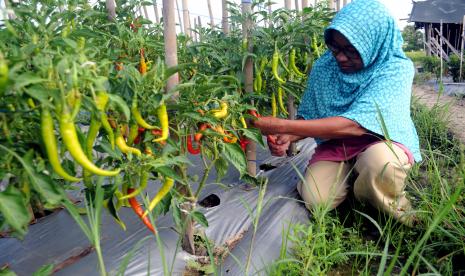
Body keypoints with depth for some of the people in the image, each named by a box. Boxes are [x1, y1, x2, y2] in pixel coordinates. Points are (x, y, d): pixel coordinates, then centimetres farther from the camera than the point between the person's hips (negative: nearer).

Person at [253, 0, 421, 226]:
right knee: (315, 199, -19)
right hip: (335, 142, 4)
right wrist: (286, 137, -23)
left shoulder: (395, 68, -22)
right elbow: (309, 117, 1)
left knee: (381, 162, -38)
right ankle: (351, 176, 14)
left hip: (382, 140, -3)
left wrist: (282, 126, -35)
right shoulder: (324, 66, -8)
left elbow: (355, 124, -33)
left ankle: (394, 211, -4)